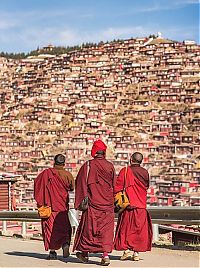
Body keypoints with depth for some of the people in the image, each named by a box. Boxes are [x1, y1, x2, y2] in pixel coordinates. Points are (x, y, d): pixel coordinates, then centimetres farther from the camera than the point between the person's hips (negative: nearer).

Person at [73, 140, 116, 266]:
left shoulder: (88, 165, -6)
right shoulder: (110, 166, 3)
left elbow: (81, 184, -7)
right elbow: (114, 185, 11)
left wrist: (79, 203, -2)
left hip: (93, 202, -2)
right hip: (107, 203, 2)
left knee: (89, 227, 9)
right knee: (106, 228, 4)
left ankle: (85, 252, 19)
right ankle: (106, 254, -7)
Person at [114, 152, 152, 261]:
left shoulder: (125, 171, -7)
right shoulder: (145, 172, 5)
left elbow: (117, 187, -8)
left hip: (128, 204, -3)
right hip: (142, 206, 3)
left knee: (126, 228, 5)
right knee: (139, 228, 7)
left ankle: (127, 249, -3)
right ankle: (136, 252, 5)